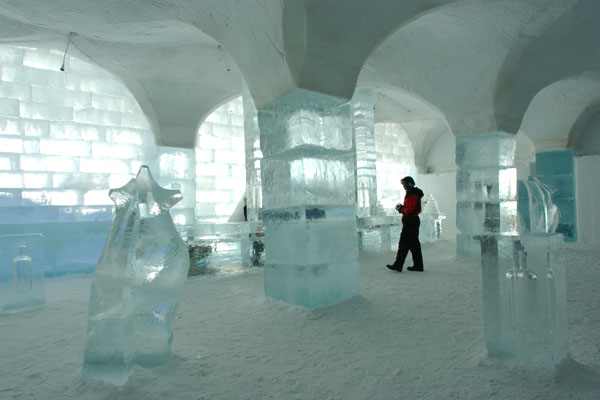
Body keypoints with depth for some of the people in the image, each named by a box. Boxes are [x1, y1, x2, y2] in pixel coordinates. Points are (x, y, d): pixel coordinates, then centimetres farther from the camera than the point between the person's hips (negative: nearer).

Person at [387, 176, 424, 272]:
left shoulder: (413, 195, -16)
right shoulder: (410, 194, 16)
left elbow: (410, 210, -22)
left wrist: (401, 209, -9)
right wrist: (402, 207, 5)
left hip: (410, 222, -11)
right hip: (413, 221, 11)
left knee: (403, 244, -8)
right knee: (414, 244, 13)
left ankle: (398, 265, -6)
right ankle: (418, 265, 19)